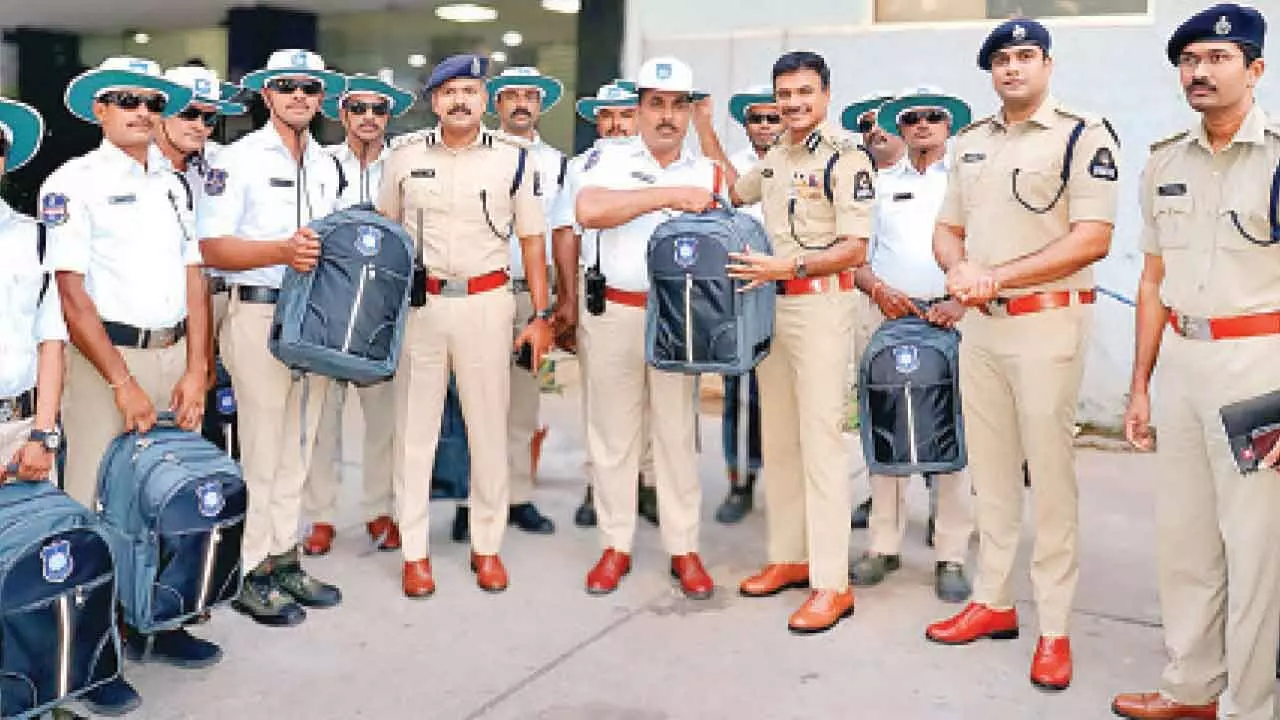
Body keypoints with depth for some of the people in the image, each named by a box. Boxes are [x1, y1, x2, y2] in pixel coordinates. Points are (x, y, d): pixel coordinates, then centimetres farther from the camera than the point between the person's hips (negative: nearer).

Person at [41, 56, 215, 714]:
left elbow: (192, 279, 10)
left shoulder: (172, 184, 13)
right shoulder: (73, 182, -4)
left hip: (173, 353, 5)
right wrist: (123, 383, -15)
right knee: (97, 502, -1)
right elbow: (70, 291, -10)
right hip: (106, 356, -5)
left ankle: (154, 623, 23)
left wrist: (195, 369, 0)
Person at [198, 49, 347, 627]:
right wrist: (282, 251, -24)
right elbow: (212, 248, -12)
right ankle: (249, 573, 9)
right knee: (260, 447, -3)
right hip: (259, 313, -6)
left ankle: (283, 559, 24)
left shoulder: (325, 165, 16)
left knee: (298, 445, 12)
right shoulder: (240, 158, -5)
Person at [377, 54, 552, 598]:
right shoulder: (405, 155, 6)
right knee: (413, 428, 4)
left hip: (486, 302, -1)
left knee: (489, 427, 4)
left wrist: (540, 316, 1)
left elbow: (533, 240, 5)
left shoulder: (513, 158, 2)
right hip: (419, 303, 1)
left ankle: (487, 546, 18)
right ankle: (414, 551, 14)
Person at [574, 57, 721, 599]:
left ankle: (684, 549, 15)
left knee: (678, 433, 5)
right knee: (612, 432, 6)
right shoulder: (609, 159, 1)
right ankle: (616, 547, 18)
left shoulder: (707, 173, 11)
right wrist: (669, 195, -21)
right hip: (614, 313, -1)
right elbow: (588, 211, -19)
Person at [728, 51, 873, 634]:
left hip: (820, 306, -8)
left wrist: (788, 266, -24)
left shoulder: (845, 156, -10)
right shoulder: (774, 157, 14)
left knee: (821, 440, -8)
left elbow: (854, 249, -15)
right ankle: (788, 556, 25)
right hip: (771, 302, 8)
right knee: (776, 437, 13)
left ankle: (832, 584, -3)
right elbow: (732, 194, 33)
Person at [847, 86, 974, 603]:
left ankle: (951, 556, 3)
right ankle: (884, 546, 12)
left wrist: (962, 299, -12)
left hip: (949, 317, -2)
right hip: (887, 315, 2)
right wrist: (879, 290, -4)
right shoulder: (880, 184, 18)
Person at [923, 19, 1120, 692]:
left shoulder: (1083, 135, -7)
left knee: (1051, 475, -2)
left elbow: (1092, 239, -16)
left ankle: (1054, 629, 8)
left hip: (1047, 324, -6)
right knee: (989, 469, 13)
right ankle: (993, 602, 26)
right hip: (978, 324, 7)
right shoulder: (971, 141, 13)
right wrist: (957, 269, -7)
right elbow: (947, 229, 16)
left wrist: (998, 275, -18)